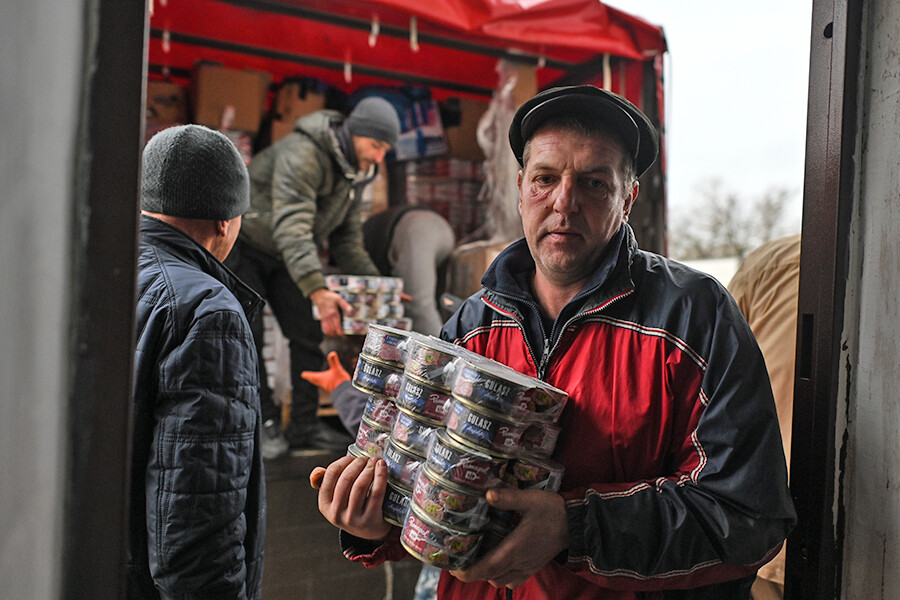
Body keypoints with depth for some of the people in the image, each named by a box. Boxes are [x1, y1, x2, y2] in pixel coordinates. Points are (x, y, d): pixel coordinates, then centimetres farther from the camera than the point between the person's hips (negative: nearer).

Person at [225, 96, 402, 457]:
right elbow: (291, 229, -44)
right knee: (248, 336, -10)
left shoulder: (355, 171, -3)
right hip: (241, 246, -7)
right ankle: (264, 424, 3)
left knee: (308, 334, 1)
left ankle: (305, 424, 10)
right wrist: (317, 291, -55)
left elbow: (346, 238, 3)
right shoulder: (301, 155, -31)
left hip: (284, 257, 8)